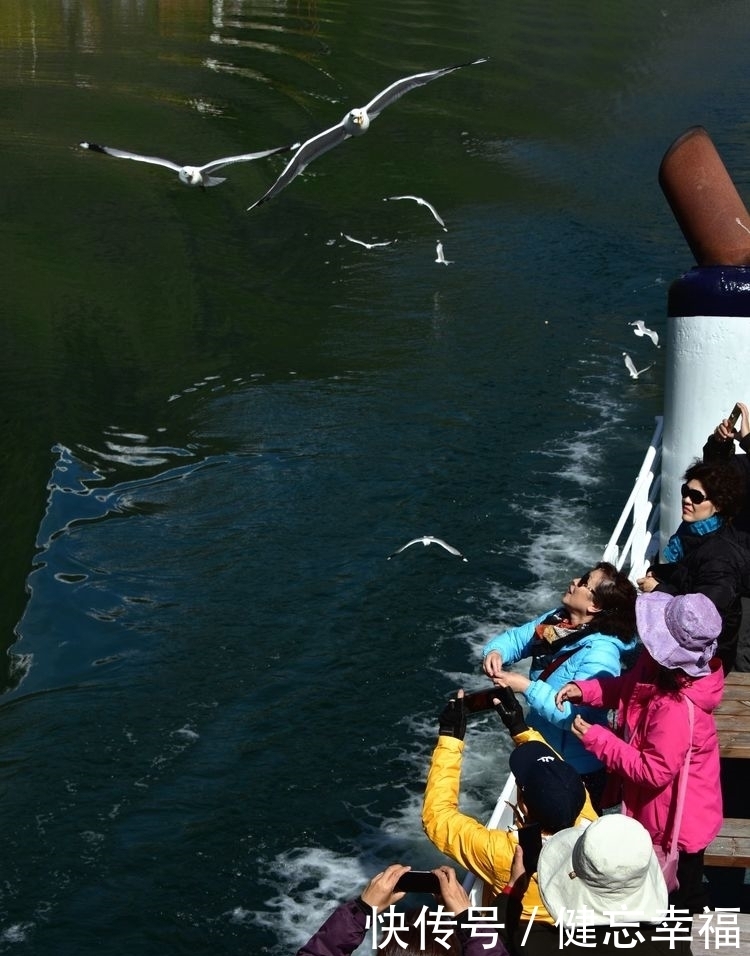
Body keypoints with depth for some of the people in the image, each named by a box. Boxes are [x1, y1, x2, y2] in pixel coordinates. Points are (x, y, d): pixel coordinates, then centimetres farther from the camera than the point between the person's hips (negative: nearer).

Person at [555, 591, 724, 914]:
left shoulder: (676, 710, -41)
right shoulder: (663, 668, -14)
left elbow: (653, 772, -31)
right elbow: (630, 687, 6)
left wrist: (595, 738, -26)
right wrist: (585, 689, -11)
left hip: (677, 818, -9)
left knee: (680, 896, 17)